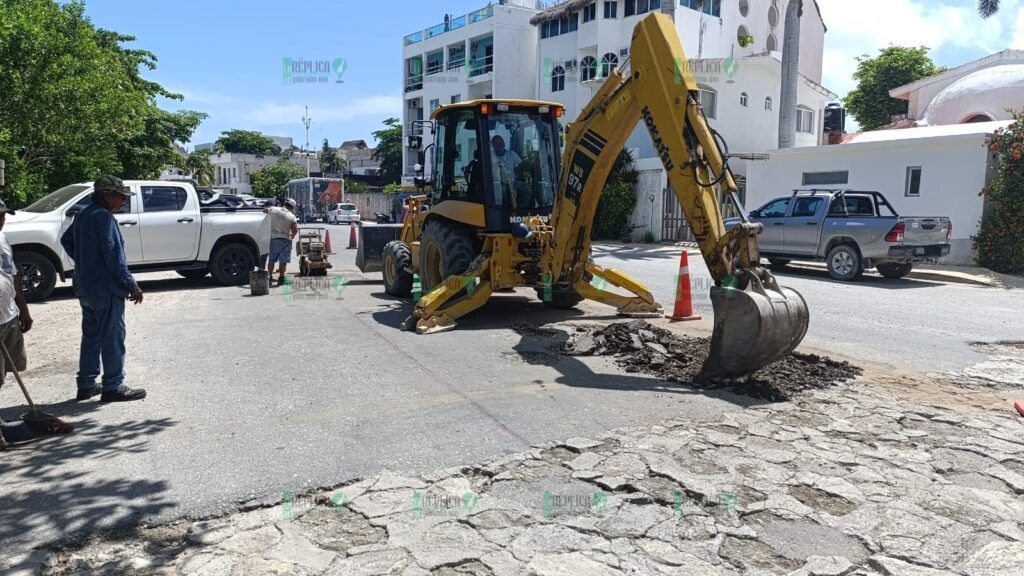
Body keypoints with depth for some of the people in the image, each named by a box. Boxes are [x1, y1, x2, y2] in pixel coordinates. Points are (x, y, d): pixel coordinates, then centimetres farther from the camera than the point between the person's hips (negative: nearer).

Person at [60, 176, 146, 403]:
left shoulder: (83, 216, 13)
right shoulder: (105, 217, -17)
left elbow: (66, 240, 27)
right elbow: (113, 255, -22)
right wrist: (131, 284, -19)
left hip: (85, 288, 10)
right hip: (106, 288, -10)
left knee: (91, 336, 16)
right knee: (112, 338, -2)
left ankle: (86, 384, 22)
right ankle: (113, 387, 3)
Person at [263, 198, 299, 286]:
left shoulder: (273, 210, -1)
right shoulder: (292, 216, -9)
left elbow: (264, 210, 17)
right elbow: (295, 230, -14)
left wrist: (267, 210, 39)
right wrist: (292, 236, 6)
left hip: (273, 238, 3)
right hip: (285, 240, -3)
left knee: (271, 260, 13)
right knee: (283, 261, 2)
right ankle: (281, 278, 2)